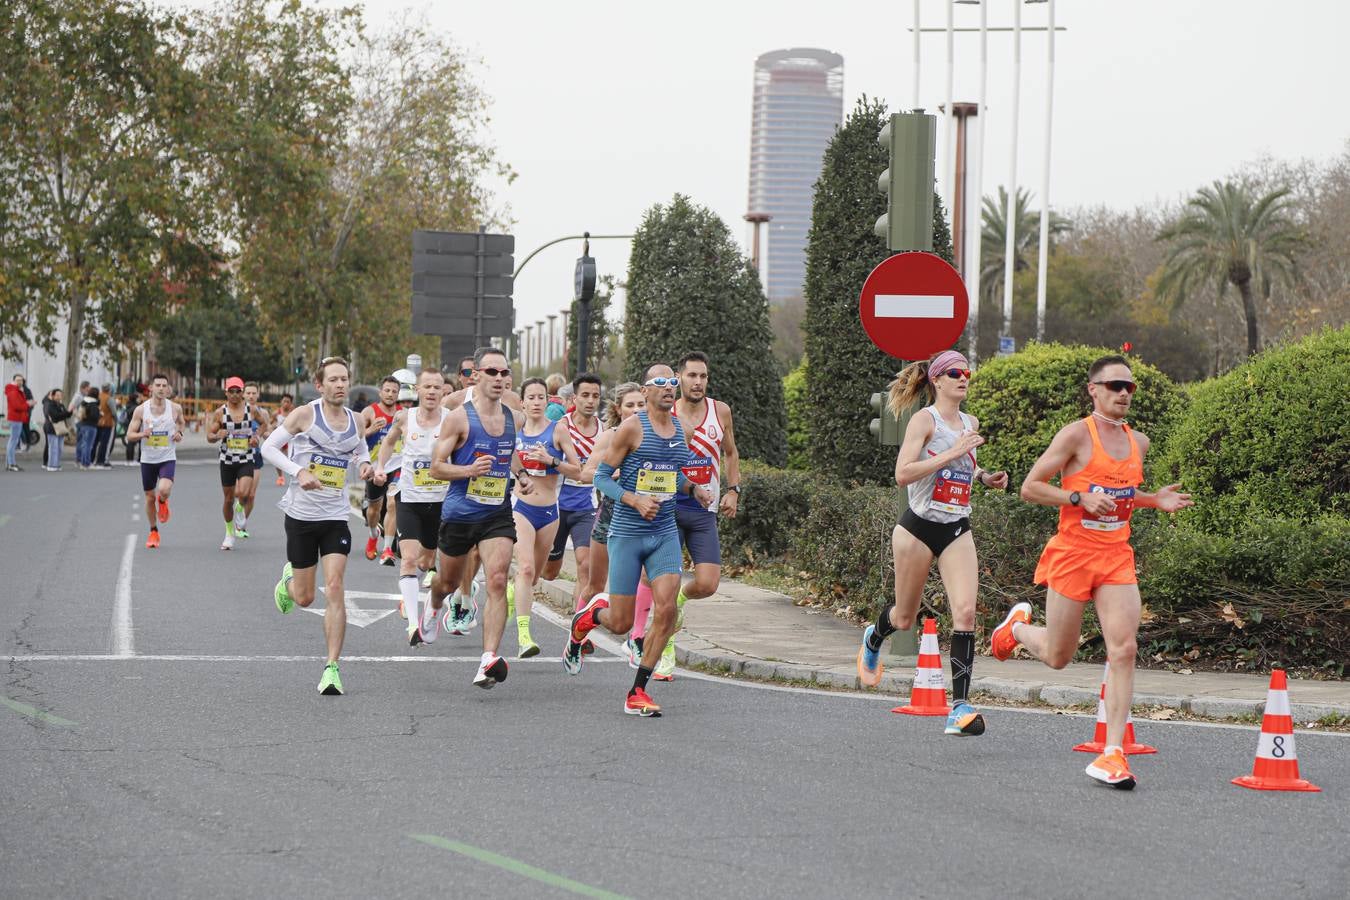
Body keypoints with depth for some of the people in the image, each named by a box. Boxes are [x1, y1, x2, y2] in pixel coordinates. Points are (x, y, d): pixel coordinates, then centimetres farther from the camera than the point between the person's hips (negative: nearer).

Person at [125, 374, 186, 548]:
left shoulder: (175, 408, -2)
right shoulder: (141, 410, -5)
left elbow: (182, 423, 20)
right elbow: (129, 435, -1)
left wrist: (180, 433, -2)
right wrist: (142, 434, -21)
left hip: (168, 458, -1)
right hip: (148, 459, 1)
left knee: (164, 490, -26)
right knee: (150, 497, 9)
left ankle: (163, 502, 12)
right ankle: (153, 532, 28)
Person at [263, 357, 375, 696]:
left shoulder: (356, 420, 5)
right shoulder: (305, 414, -8)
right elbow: (269, 447, -4)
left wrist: (364, 463, 0)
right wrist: (298, 472, -19)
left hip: (336, 517, 2)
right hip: (301, 514, -2)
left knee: (334, 589, -13)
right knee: (304, 598, 8)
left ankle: (332, 667, -10)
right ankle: (288, 579, 47)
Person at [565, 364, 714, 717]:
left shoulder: (680, 427, 10)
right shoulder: (632, 427, -9)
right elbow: (601, 476, -7)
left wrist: (694, 489, 6)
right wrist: (635, 500, -21)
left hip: (665, 533, 5)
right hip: (627, 533, -5)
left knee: (666, 610, -13)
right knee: (621, 623, -1)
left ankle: (638, 691, -1)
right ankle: (588, 616, 36)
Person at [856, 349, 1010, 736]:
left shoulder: (971, 424, 11)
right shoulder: (924, 419, -9)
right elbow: (903, 474, -22)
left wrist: (984, 476, 11)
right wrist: (953, 452, -24)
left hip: (958, 530, 4)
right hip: (919, 526, -4)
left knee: (965, 611, -15)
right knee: (904, 617, 12)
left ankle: (961, 704, -14)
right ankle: (873, 639, 49)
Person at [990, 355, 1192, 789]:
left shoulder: (1139, 442, 11)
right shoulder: (1077, 434, -8)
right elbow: (1030, 488, -9)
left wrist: (1155, 500, 8)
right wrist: (1080, 498, -20)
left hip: (1117, 557, 4)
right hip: (1072, 553, -4)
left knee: (1123, 649, -12)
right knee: (1058, 656, 7)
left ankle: (1113, 753, -10)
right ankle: (1018, 624, 42)